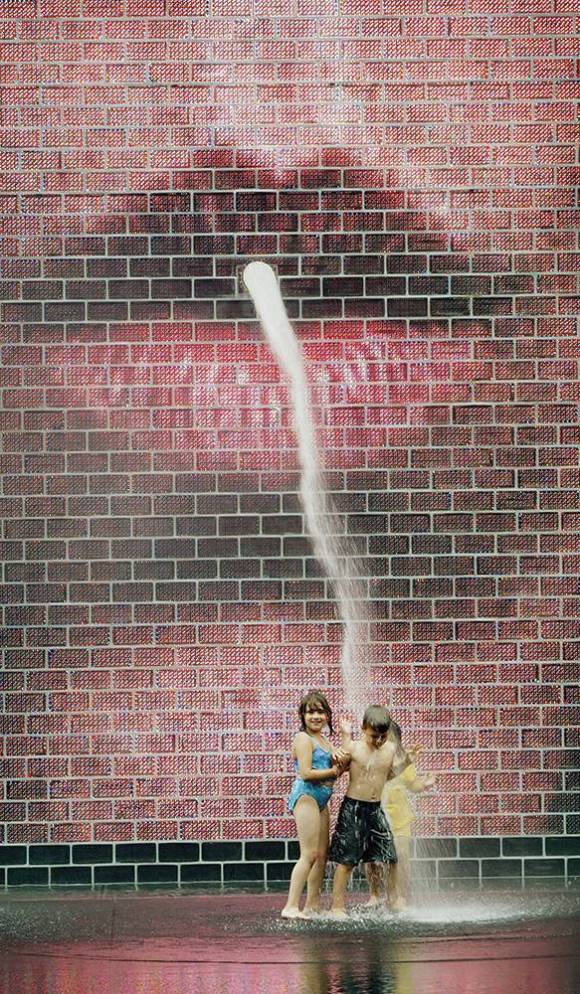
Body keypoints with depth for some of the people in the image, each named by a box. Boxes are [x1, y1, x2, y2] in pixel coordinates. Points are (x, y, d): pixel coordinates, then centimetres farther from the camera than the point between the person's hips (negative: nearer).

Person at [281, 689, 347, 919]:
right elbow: (306, 773, -18)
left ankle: (312, 906, 15)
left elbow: (336, 769, 14)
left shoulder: (324, 741, 19)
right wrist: (334, 771, -7)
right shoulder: (304, 739, -9)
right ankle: (291, 907, -16)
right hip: (306, 795, -10)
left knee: (322, 855, 10)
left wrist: (339, 760, -7)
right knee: (309, 855, -14)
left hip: (321, 800, 10)